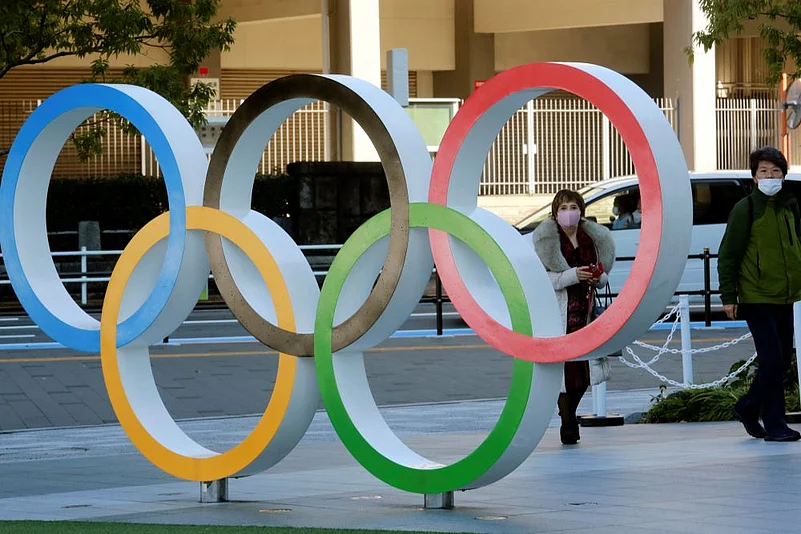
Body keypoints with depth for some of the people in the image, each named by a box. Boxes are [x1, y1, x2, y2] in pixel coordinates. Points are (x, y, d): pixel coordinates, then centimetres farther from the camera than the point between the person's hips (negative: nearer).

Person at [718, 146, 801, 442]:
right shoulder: (746, 209, -8)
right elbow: (728, 254, -7)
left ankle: (747, 407, 27)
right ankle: (775, 425, -5)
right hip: (756, 296, -7)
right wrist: (728, 295, -11)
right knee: (771, 357, -10)